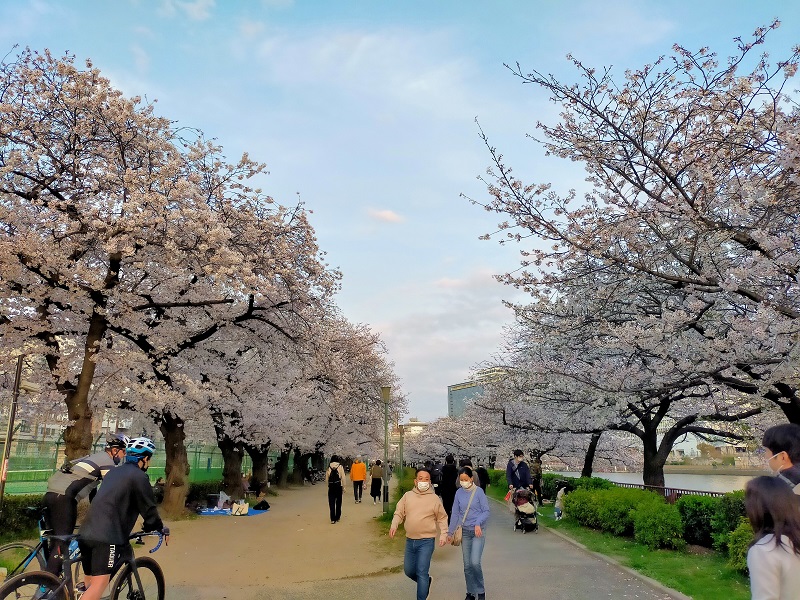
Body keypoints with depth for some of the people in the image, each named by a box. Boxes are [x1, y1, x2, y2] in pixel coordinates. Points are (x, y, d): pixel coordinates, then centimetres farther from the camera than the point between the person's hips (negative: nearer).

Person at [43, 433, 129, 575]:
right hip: (64, 499, -10)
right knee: (62, 545, -7)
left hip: (51, 495, 10)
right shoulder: (107, 462, -2)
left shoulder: (94, 458, 27)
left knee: (57, 542, 16)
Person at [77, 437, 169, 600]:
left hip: (87, 531, 9)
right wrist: (163, 530, 14)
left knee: (90, 583, 16)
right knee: (100, 584, -12)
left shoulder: (113, 472, 23)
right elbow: (149, 508, -2)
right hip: (106, 536, -9)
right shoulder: (139, 477, -4)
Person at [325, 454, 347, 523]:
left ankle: (333, 519, -2)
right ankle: (337, 518, 19)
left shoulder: (329, 467, 0)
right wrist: (343, 487, 0)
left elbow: (326, 479, 3)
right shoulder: (340, 467, -5)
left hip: (331, 486, 1)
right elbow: (343, 478, -7)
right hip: (338, 486, -1)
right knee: (338, 502, 12)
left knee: (331, 503, 3)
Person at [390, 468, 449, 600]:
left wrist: (443, 534, -6)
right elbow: (399, 513, 6)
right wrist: (394, 525, -11)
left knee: (421, 572, -6)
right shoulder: (407, 496, 2)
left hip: (426, 541, -4)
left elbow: (442, 518, 5)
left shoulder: (434, 498, -4)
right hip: (410, 540, 4)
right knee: (408, 571, 16)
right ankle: (426, 581, 43)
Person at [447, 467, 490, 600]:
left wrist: (478, 523, -23)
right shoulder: (459, 493, 1)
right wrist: (450, 532, 11)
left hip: (478, 531, -4)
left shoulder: (479, 491, -9)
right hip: (465, 532, 4)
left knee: (475, 562, -15)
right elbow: (455, 514, 8)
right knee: (467, 565, 7)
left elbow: (486, 511, -7)